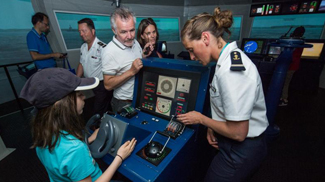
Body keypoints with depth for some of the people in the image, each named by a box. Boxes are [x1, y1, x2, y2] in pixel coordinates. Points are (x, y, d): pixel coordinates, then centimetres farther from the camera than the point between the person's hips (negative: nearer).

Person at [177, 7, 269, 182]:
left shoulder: (231, 71, -30)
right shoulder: (232, 57, 0)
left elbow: (237, 133, -25)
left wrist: (201, 119, -13)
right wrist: (213, 126, 2)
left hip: (241, 150, -8)